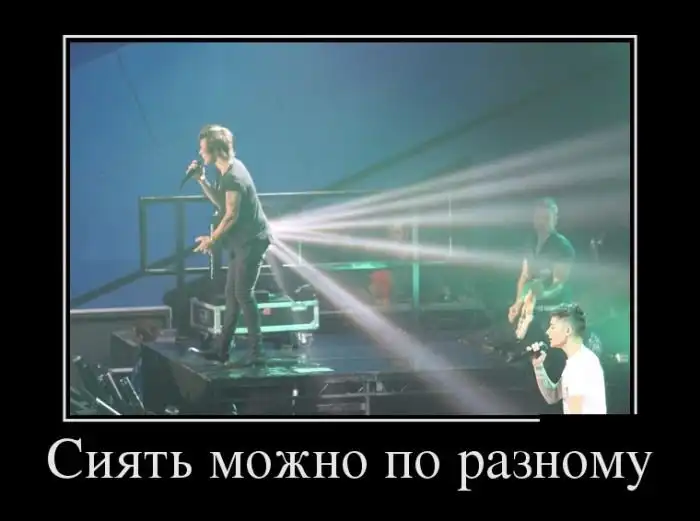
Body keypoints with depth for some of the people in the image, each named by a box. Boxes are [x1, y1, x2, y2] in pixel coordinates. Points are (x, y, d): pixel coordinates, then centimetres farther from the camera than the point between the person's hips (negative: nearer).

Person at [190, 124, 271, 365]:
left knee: (243, 294, -9)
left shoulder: (234, 176, -21)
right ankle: (221, 348, 15)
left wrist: (212, 239, -9)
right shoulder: (226, 171, 10)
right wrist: (202, 180, 6)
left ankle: (255, 350, -6)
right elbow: (221, 202, 16)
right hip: (242, 241, 10)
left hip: (251, 241, -10)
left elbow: (231, 215, -20)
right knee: (231, 293, 11)